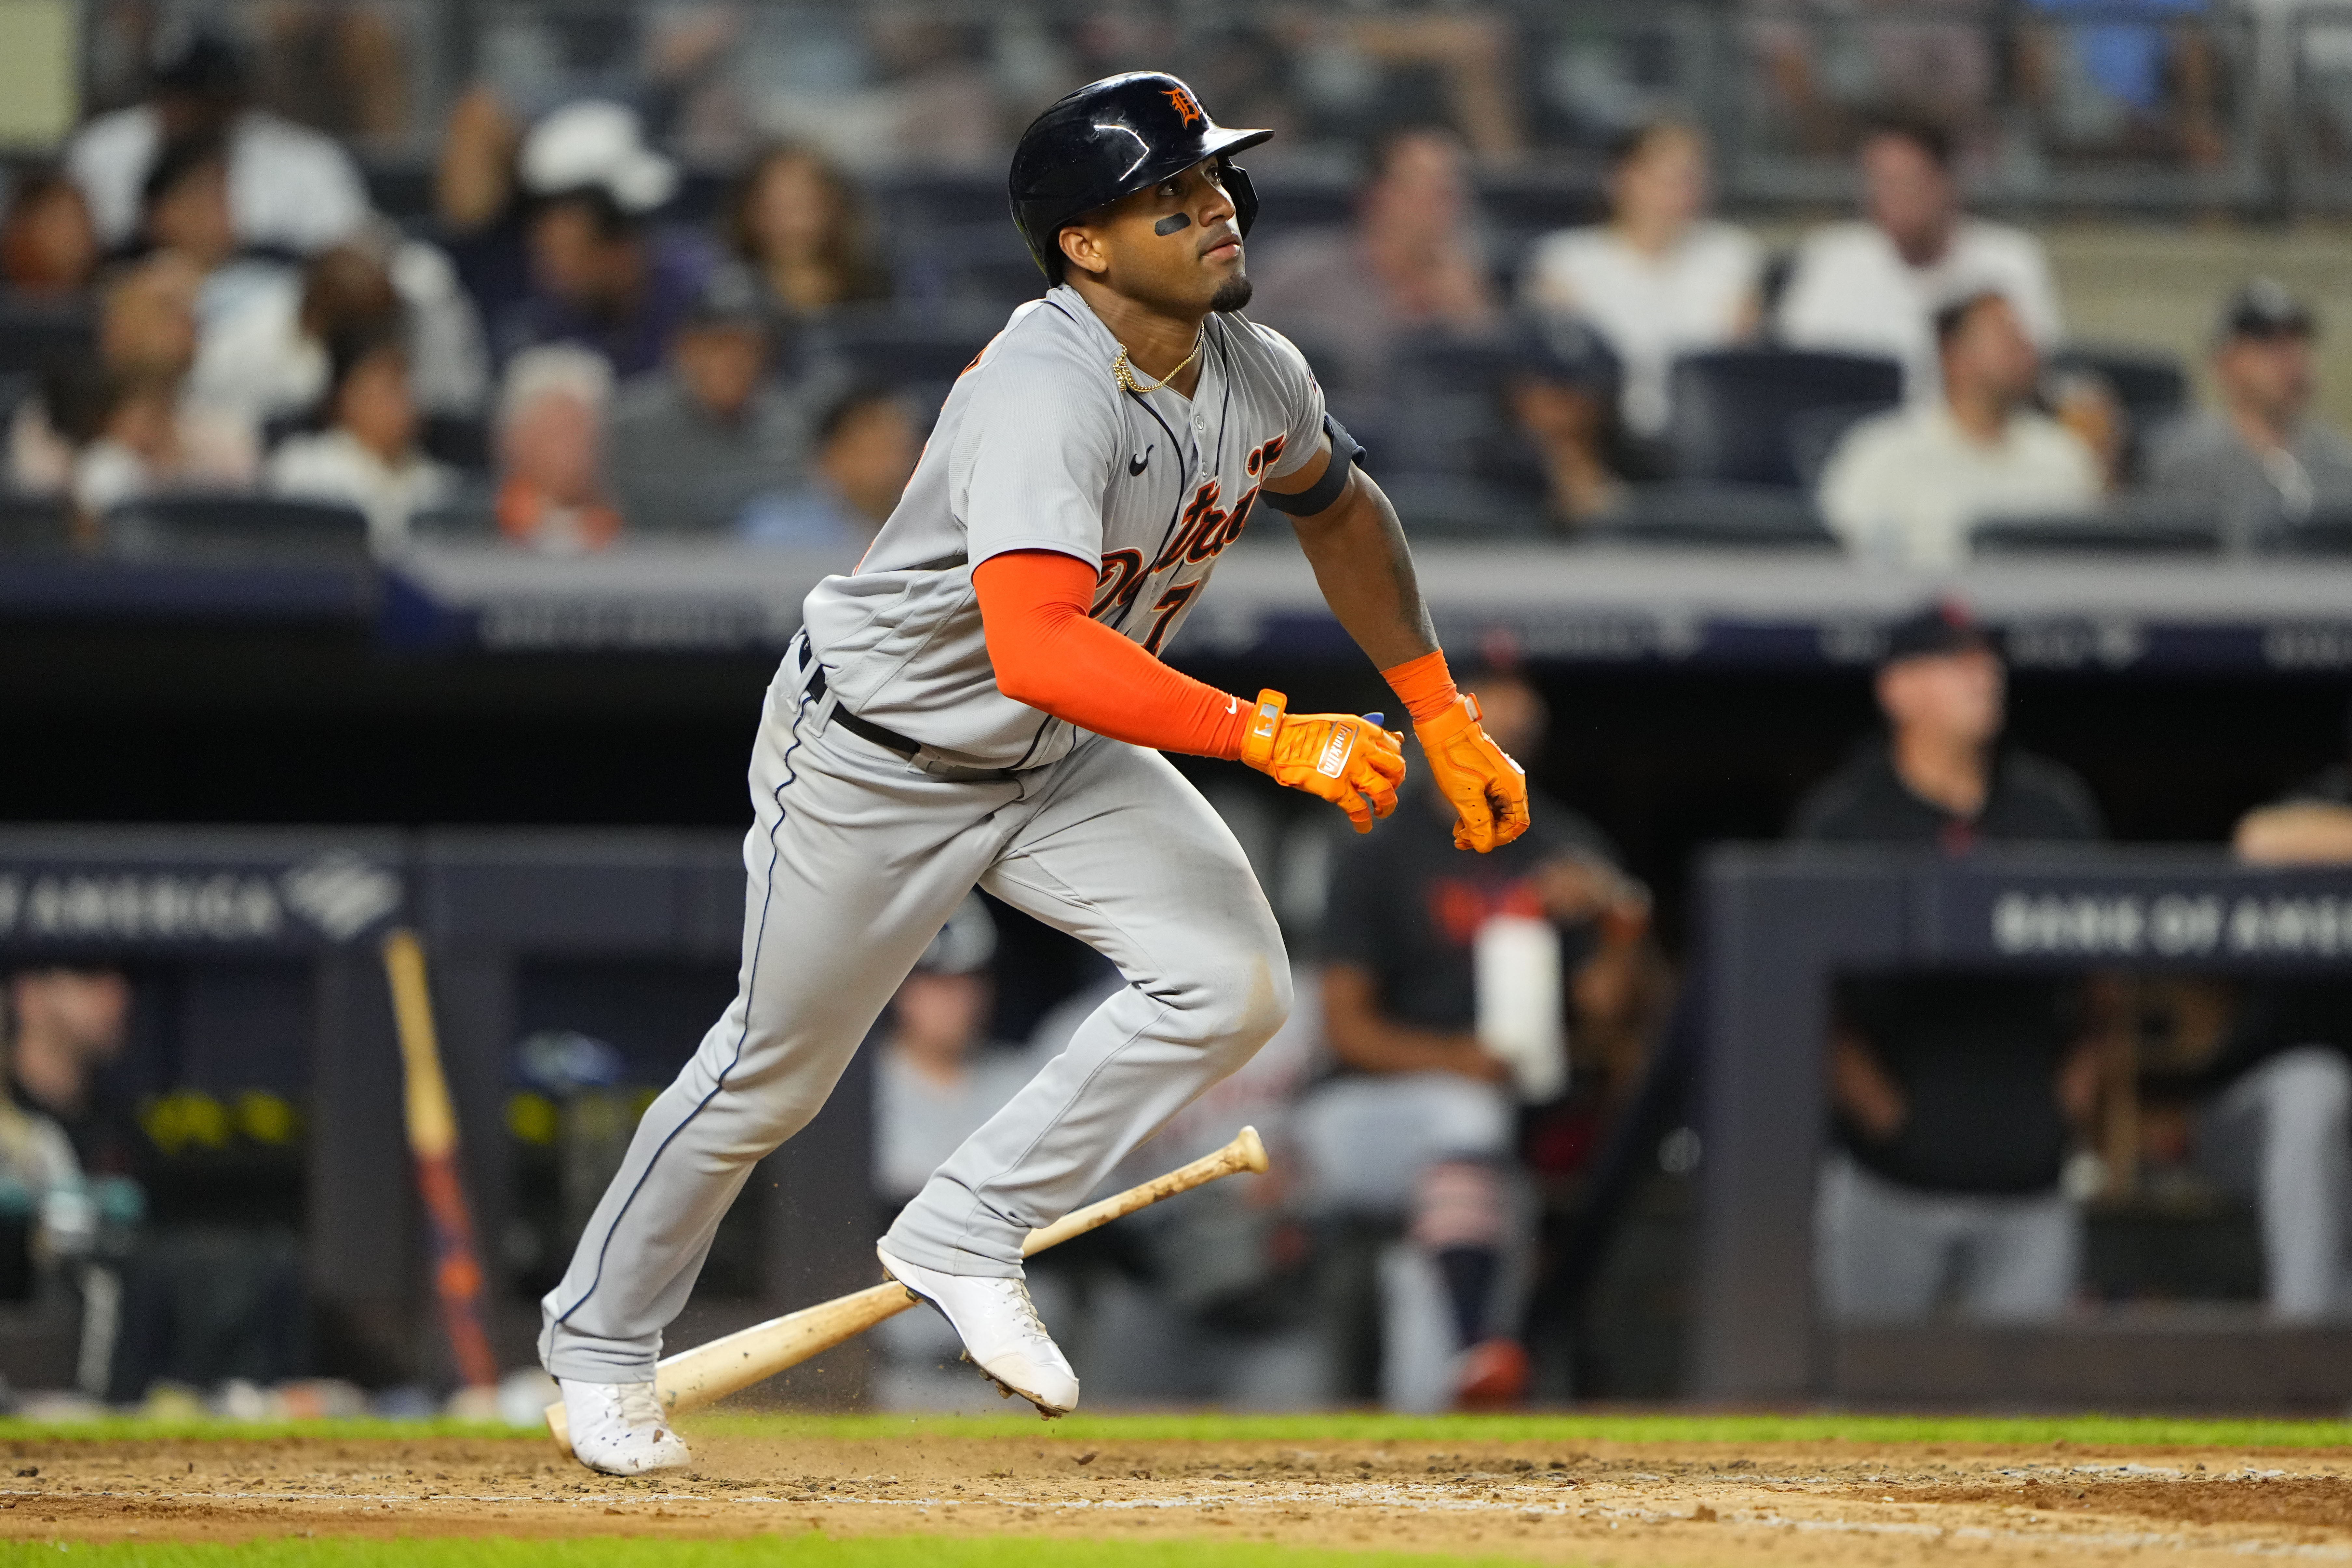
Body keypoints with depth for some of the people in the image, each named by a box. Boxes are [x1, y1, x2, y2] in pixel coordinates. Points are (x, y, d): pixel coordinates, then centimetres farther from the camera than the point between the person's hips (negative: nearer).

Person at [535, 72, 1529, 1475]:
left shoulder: (1253, 372, -9)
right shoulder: (1047, 399, -35)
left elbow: (1339, 510, 15)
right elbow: (1038, 650, -49)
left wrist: (1448, 723, 13)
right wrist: (1269, 737, -51)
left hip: (1063, 766, 7)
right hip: (874, 763, -7)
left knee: (1233, 983, -12)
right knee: (776, 1072, 7)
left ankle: (967, 1238, 2)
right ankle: (601, 1336, 31)